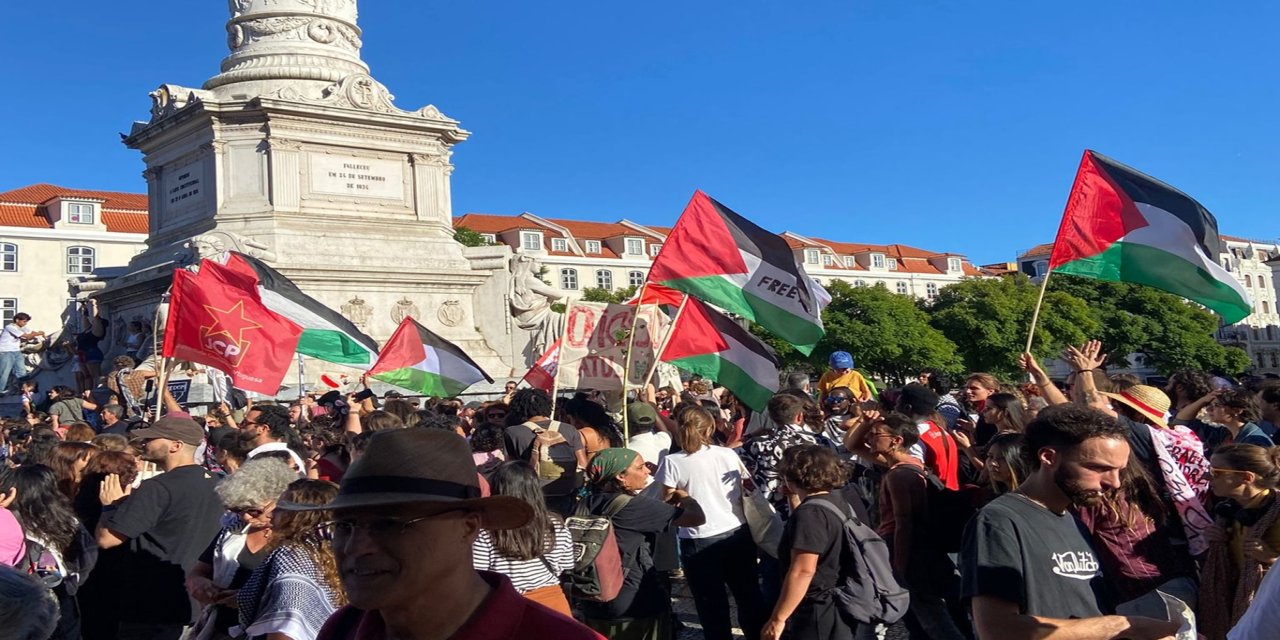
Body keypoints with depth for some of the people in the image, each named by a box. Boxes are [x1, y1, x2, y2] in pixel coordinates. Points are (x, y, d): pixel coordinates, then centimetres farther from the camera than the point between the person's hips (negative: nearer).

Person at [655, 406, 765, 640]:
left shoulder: (672, 462, -10)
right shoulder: (729, 454, -1)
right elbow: (746, 490, 7)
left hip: (699, 541, -3)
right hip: (737, 534, 4)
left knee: (712, 604, 9)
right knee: (749, 595, 19)